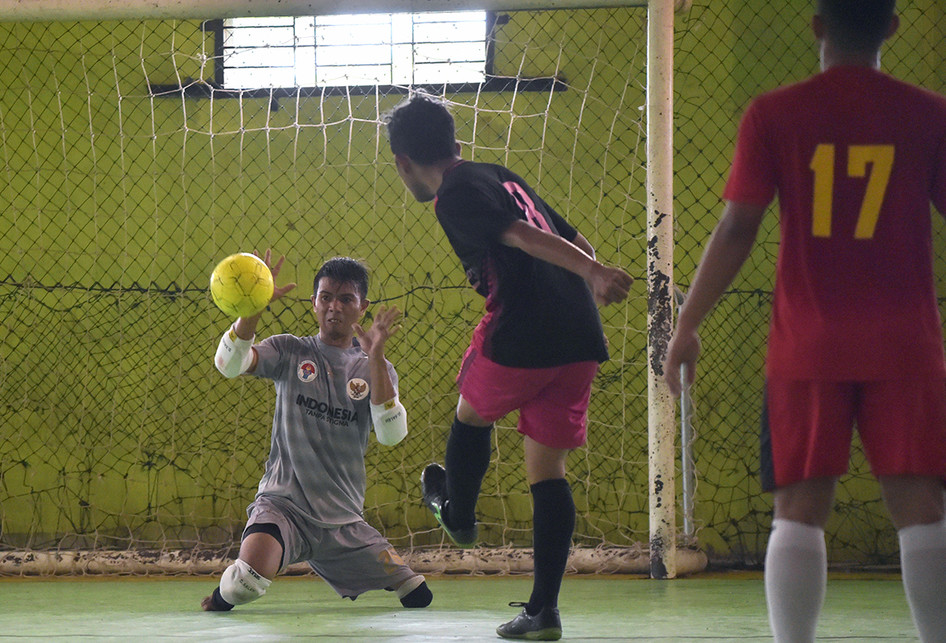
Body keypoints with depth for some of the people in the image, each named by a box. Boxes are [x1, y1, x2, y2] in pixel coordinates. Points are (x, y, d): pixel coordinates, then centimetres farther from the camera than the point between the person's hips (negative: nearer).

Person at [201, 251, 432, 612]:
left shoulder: (375, 369, 7)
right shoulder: (290, 352, 4)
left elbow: (392, 435, -11)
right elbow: (228, 364, -14)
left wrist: (376, 357, -19)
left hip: (344, 518, 3)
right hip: (284, 501, -3)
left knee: (419, 597, 3)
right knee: (247, 581, -32)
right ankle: (222, 598, 4)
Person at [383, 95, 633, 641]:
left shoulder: (455, 196, -4)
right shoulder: (502, 177, 20)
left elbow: (523, 237, -20)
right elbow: (577, 242, 22)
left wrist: (593, 273, -31)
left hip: (520, 338, -7)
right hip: (581, 340, 7)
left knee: (471, 415, 24)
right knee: (548, 472, 9)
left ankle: (458, 515, 47)